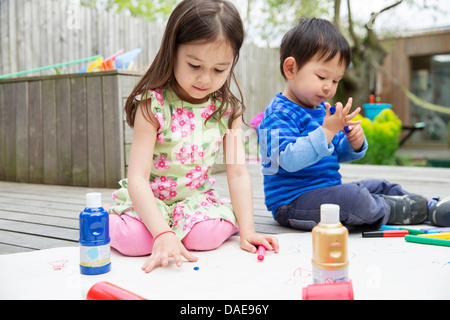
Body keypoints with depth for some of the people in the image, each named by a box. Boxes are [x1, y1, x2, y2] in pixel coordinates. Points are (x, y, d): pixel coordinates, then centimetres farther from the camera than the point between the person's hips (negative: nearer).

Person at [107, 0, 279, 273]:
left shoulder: (228, 109, -8)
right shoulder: (153, 105, -21)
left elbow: (238, 173, -8)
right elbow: (138, 178, -25)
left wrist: (247, 231, -19)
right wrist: (163, 234, -38)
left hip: (197, 198, 2)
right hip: (148, 199, -1)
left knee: (208, 234, -28)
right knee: (135, 238, -28)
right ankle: (108, 222, 7)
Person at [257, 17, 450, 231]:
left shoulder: (323, 110, 12)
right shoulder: (280, 113, -18)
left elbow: (338, 154, 20)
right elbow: (289, 160, -33)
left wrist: (354, 144, -3)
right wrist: (327, 131, -38)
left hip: (328, 191, 10)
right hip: (292, 202, -10)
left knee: (380, 187, 16)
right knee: (353, 198, -30)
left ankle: (431, 206, 23)